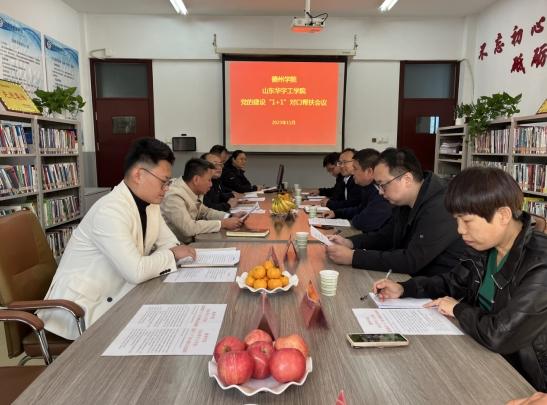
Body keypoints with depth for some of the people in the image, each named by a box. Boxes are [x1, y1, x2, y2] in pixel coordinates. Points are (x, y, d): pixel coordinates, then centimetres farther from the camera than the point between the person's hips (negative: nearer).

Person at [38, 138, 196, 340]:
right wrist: (172, 255, -16)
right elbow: (137, 271, -31)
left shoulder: (149, 203, 0)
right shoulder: (110, 211, -27)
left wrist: (175, 252, -13)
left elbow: (169, 242, 9)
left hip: (114, 296, 8)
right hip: (81, 307, -7)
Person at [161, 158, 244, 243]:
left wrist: (230, 217, -2)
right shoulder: (174, 196, -24)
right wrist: (223, 224, -23)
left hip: (190, 242, 7)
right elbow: (189, 228, -29)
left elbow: (205, 212, 12)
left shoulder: (195, 191, -3)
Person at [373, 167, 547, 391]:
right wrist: (403, 288, -3)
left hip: (522, 378, -6)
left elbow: (500, 335, -34)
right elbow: (452, 282, 11)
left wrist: (459, 310, -15)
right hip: (484, 353, 6)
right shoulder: (485, 248, -4)